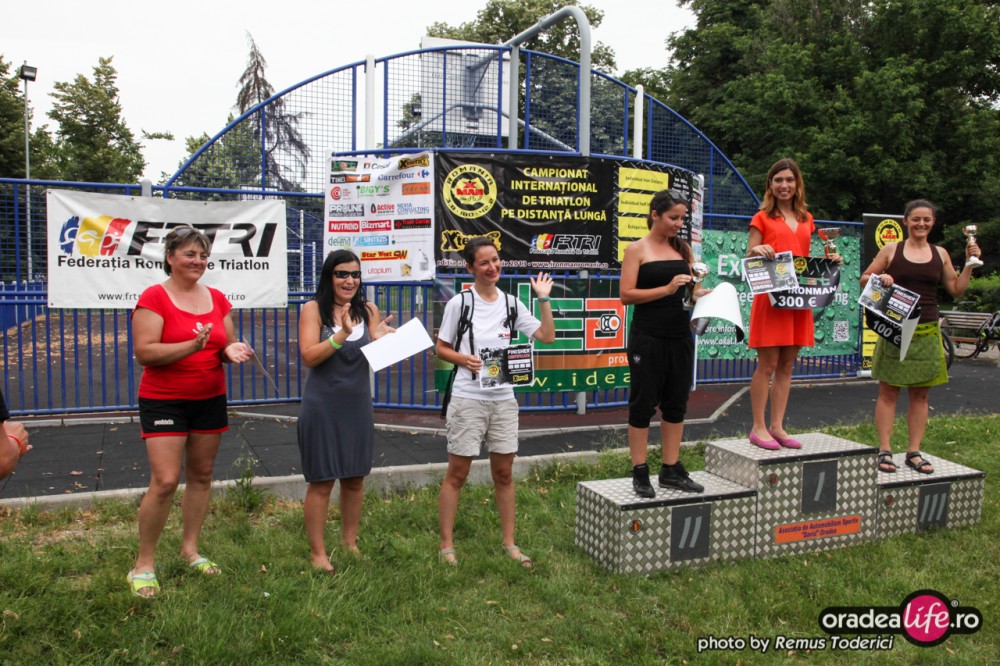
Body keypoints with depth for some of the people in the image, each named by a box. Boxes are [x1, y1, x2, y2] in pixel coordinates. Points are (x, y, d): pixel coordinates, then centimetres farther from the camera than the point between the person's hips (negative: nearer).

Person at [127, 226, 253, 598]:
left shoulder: (217, 299, 6)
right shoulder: (154, 298, -10)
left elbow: (227, 345, 12)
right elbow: (144, 353, -17)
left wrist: (230, 351, -12)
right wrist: (194, 345, -28)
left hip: (210, 399, 6)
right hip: (164, 400, -5)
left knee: (201, 475, 12)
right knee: (164, 481, -9)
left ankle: (190, 548, 28)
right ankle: (144, 564, 7)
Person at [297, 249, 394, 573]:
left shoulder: (368, 310, 5)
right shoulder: (313, 309, -5)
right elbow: (309, 357, -15)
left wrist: (383, 337, -15)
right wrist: (342, 334, -26)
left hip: (358, 404, 4)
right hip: (323, 406, -4)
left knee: (355, 479, 14)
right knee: (321, 482, 3)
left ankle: (350, 542, 30)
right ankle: (317, 552, 16)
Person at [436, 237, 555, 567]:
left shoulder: (511, 304, 7)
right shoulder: (460, 302, -3)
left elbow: (547, 336, 2)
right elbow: (440, 348, 1)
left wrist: (544, 298, -2)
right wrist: (464, 360, -17)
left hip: (504, 398, 4)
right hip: (468, 398, -4)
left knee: (504, 472, 11)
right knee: (457, 473, 2)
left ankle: (509, 542, 23)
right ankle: (446, 546, 13)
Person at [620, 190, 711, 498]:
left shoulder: (683, 248, 12)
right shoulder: (637, 249, -3)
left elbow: (692, 290, 16)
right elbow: (626, 294, -11)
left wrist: (704, 293, -6)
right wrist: (667, 289, -18)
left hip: (680, 336, 6)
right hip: (648, 337, -5)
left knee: (676, 402, 11)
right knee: (643, 402, 2)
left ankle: (671, 470, 22)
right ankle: (640, 472, 12)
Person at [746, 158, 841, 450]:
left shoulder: (806, 219, 17)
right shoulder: (762, 218, 2)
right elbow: (748, 260, 0)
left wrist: (827, 260, 5)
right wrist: (757, 250, -21)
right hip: (771, 297, -5)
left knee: (787, 365, 7)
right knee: (767, 365, -5)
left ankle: (777, 426, 15)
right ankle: (758, 428, 4)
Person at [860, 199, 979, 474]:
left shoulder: (940, 254, 11)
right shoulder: (891, 250, 3)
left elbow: (956, 290, 13)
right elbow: (864, 278, 5)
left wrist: (969, 263, 3)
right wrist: (880, 278, -14)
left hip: (927, 332, 3)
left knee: (920, 394, 6)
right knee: (888, 391, -1)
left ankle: (914, 452, 14)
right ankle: (885, 450, 4)